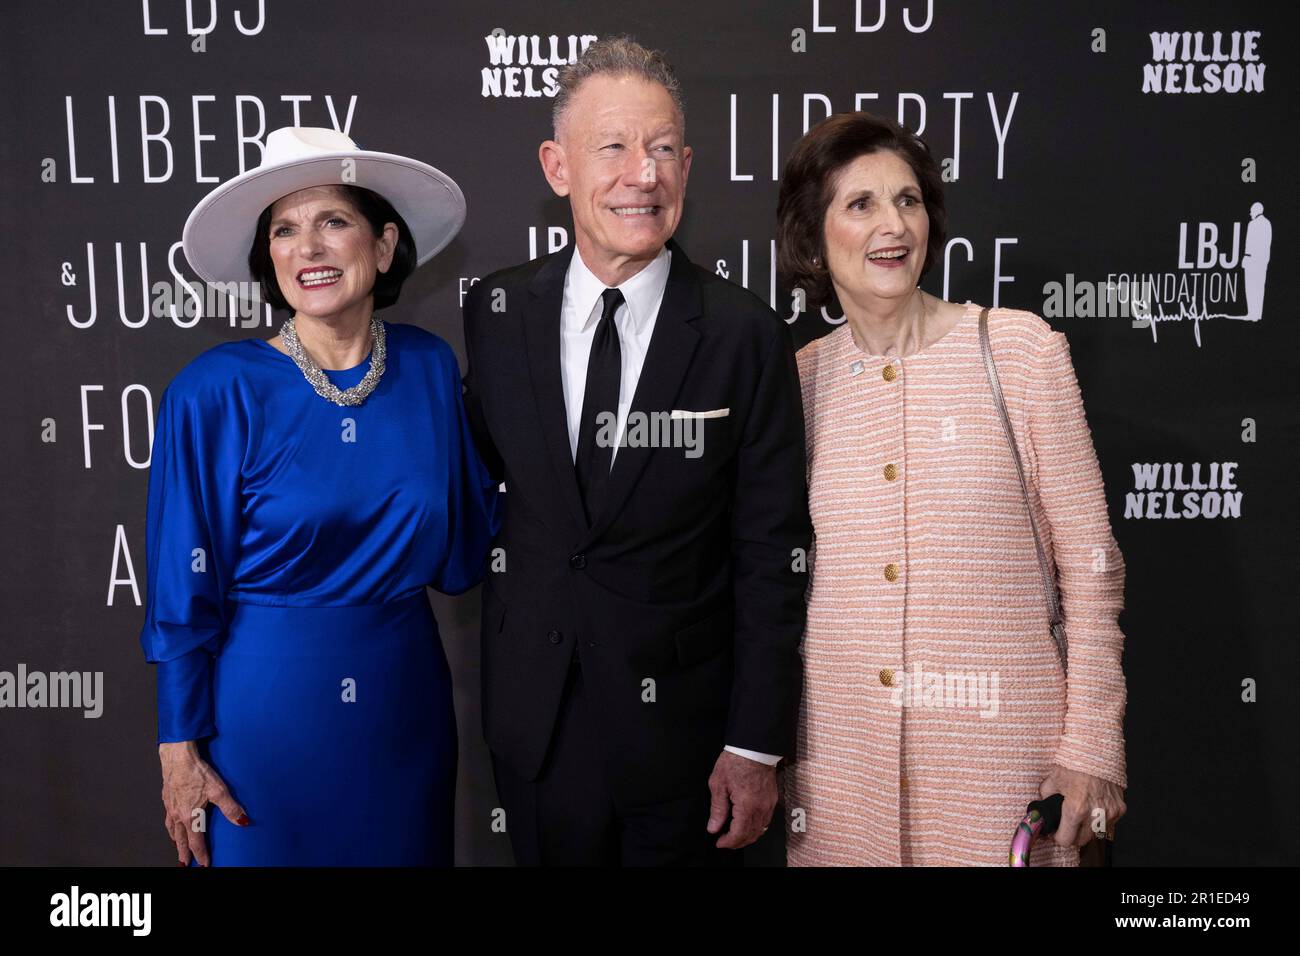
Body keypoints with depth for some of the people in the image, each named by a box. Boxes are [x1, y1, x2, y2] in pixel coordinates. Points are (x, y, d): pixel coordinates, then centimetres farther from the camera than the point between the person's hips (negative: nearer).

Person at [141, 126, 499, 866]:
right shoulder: (217, 392, -13)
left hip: (406, 705, 4)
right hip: (263, 711, -3)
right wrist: (181, 751, -6)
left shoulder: (430, 369, -3)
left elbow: (458, 555, 0)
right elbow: (184, 591, -8)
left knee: (406, 853, 19)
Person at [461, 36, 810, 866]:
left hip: (681, 727, -2)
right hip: (535, 720, 3)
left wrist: (757, 747, -9)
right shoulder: (496, 311, -4)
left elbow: (772, 556, -9)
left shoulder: (746, 335, -12)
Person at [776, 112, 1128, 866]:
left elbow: (1090, 558, -3)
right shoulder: (799, 379, 4)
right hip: (840, 747, 3)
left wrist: (1093, 745, -6)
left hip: (997, 745, -2)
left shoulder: (1022, 348, -4)